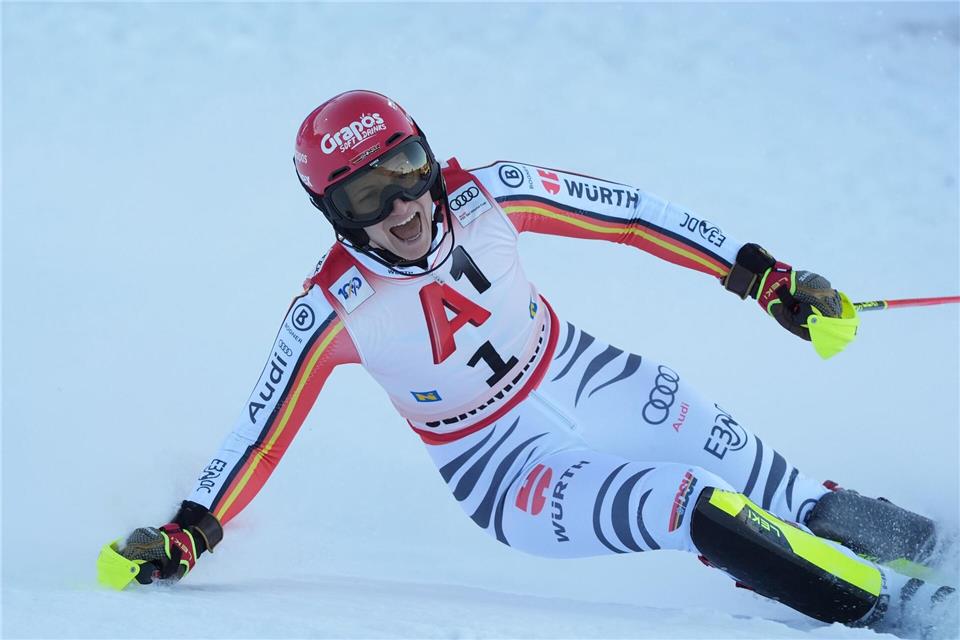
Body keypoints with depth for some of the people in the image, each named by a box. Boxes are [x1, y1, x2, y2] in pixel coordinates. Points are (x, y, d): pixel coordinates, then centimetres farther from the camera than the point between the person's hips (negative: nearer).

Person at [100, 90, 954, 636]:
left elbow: (627, 213, -7)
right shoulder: (333, 312, -22)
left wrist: (761, 274, -7)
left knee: (773, 494, -7)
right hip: (504, 466, -4)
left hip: (586, 378, 4)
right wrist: (187, 536, -22)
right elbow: (263, 433, -14)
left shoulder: (484, 197, -16)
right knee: (691, 510, -25)